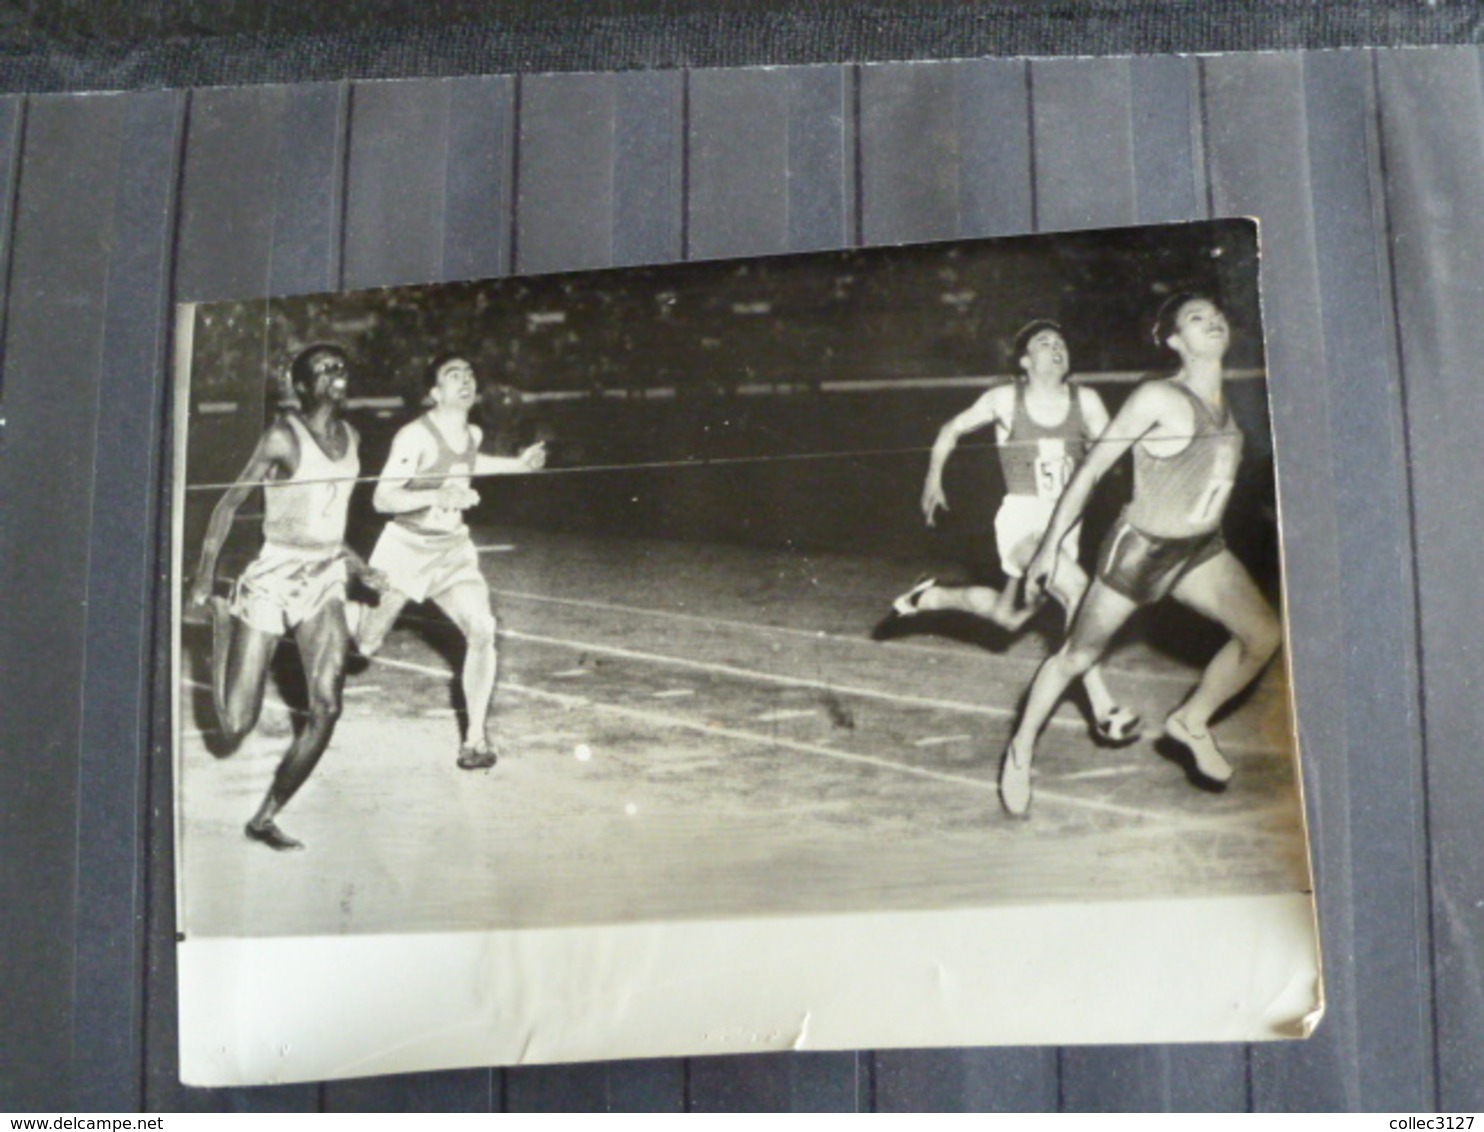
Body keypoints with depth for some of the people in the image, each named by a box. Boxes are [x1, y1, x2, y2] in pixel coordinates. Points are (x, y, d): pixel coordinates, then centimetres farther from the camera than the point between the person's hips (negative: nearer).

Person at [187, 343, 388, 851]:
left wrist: (355, 564, 22)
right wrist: (205, 576, -16)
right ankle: (221, 622, 27)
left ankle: (265, 818, 4)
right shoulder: (284, 435, -11)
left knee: (327, 707, -12)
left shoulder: (349, 437, 10)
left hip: (326, 578, 6)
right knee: (235, 725, -4)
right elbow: (229, 502, -10)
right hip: (274, 576, -6)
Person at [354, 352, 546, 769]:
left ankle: (476, 736, -7)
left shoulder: (473, 434, 4)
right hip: (406, 547, -4)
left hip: (453, 548, 5)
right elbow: (382, 498, -21)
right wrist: (437, 495, -34)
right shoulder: (415, 437, -18)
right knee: (363, 645, 3)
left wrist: (515, 465, 25)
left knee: (482, 629, -17)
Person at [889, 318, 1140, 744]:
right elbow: (953, 429, 11)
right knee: (1078, 588, -27)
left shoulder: (1085, 401, 1)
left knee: (1008, 617, 18)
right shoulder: (1005, 399, -4)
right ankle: (1102, 709, -26)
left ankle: (932, 597, 44)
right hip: (1022, 518, -5)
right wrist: (933, 480, 10)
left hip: (1065, 522, 5)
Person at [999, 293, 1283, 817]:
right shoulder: (1157, 399, -20)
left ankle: (1191, 721, 16)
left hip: (1201, 549, 7)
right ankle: (1021, 749, 25)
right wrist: (1050, 546, -13)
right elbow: (1091, 469, -16)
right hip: (1140, 548, -6)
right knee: (1078, 656, 5)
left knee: (1264, 635, -6)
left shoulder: (1222, 399, 1)